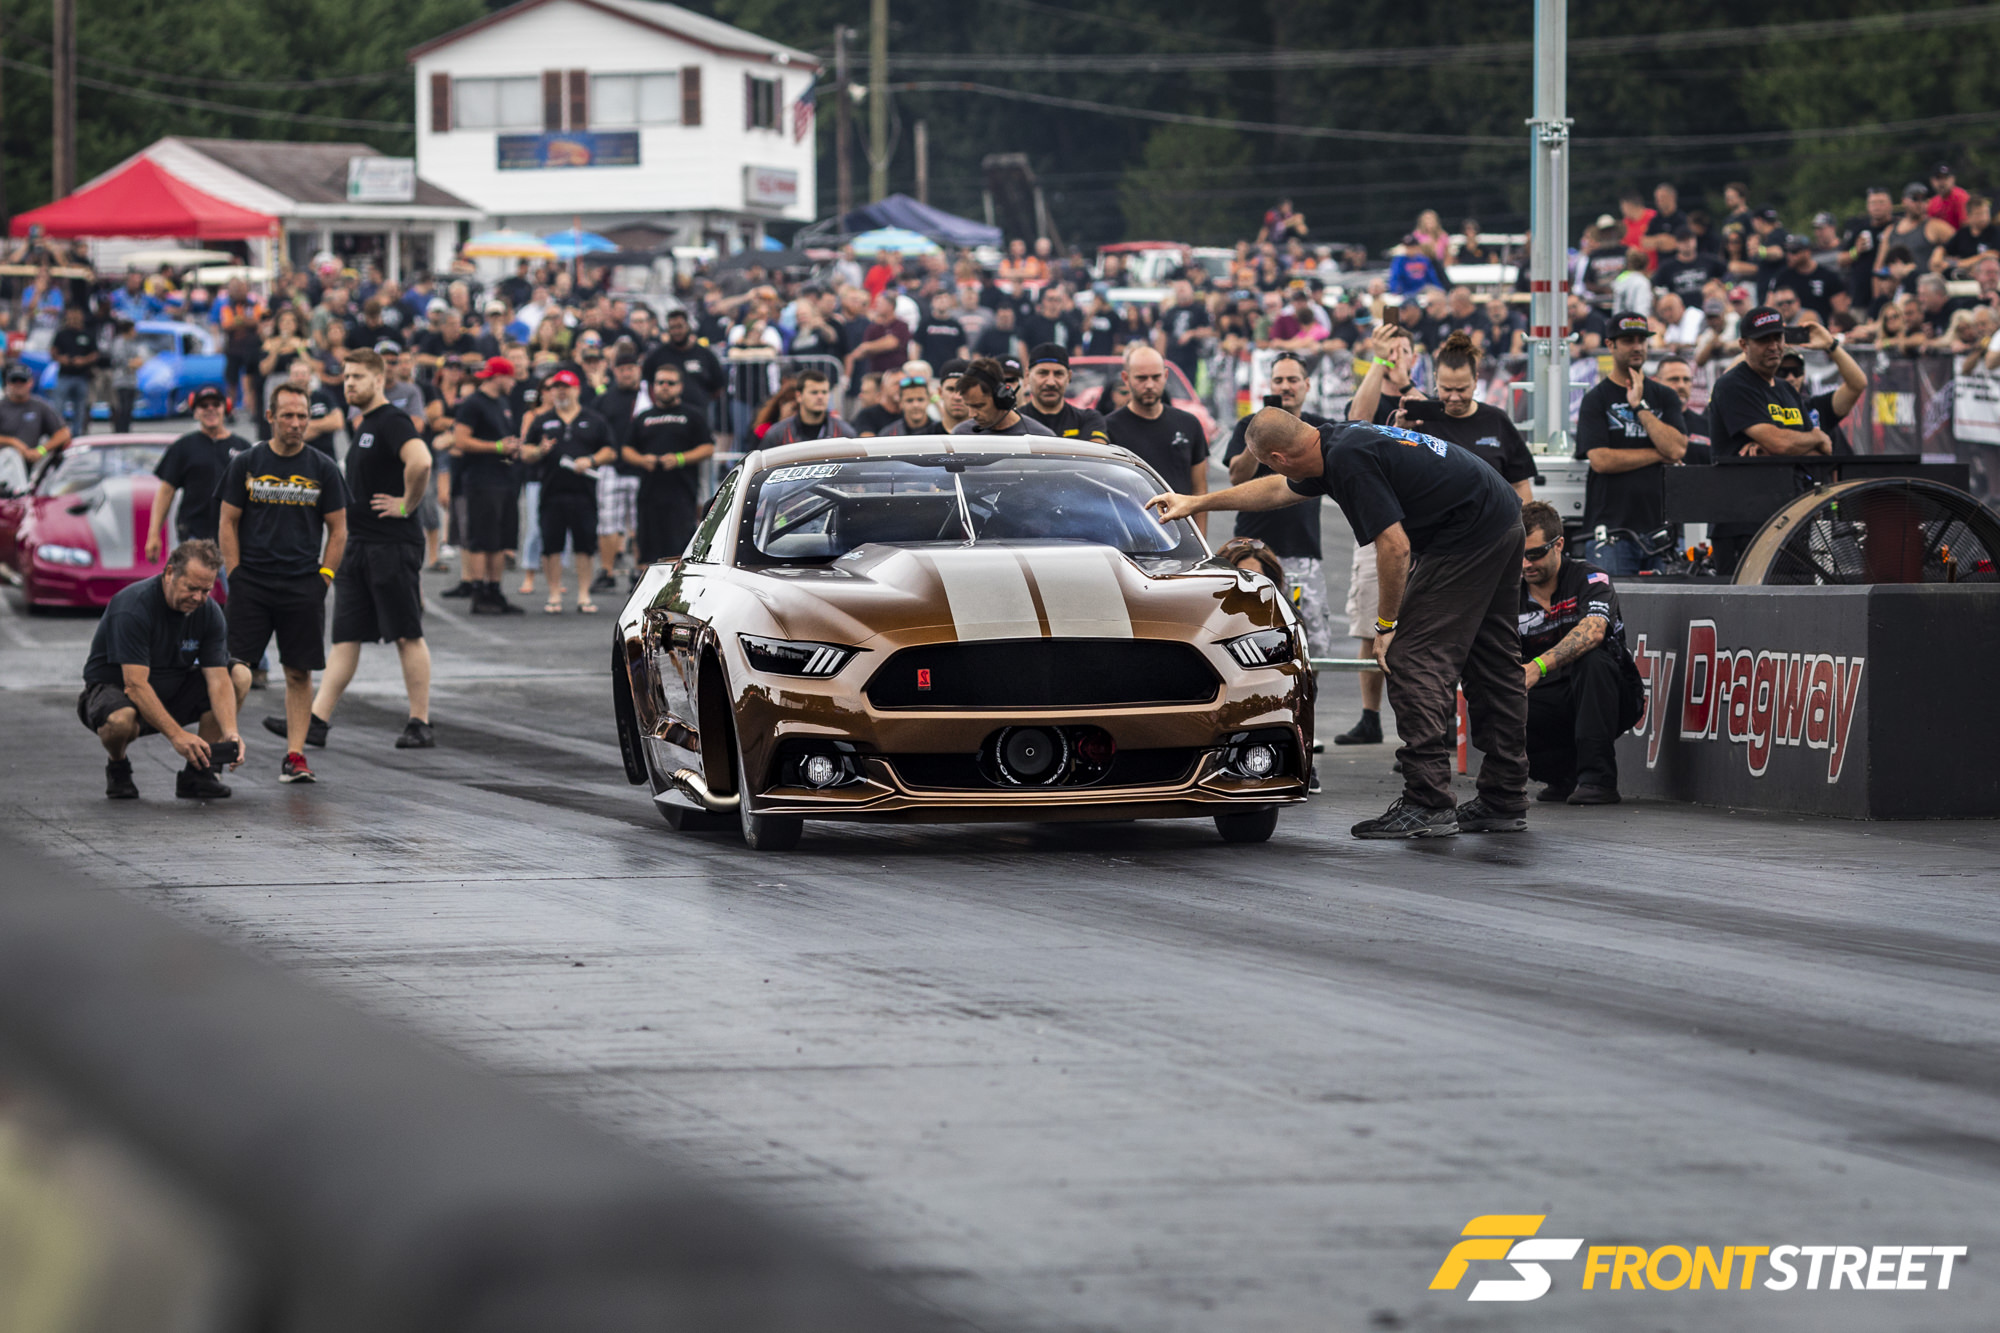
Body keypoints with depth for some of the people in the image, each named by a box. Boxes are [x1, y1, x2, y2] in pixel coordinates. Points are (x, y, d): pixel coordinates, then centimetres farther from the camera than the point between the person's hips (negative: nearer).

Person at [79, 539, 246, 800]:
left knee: (240, 678, -14)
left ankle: (197, 772, -4)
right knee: (122, 720, -41)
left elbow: (218, 680, -14)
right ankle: (118, 768, -4)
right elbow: (135, 684, -32)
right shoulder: (132, 607, -27)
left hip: (171, 692, 6)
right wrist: (176, 734, -40)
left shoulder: (209, 612, -9)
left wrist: (230, 732, -32)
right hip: (112, 687, -6)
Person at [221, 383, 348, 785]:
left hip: (303, 586, 1)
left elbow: (338, 529, 9)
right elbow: (228, 523, 7)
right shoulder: (246, 463, 4)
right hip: (251, 584, -1)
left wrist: (323, 577, 0)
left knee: (299, 673, 2)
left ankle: (295, 754, 6)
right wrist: (235, 575, -2)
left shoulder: (323, 468, 6)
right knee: (236, 669, -9)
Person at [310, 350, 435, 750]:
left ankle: (420, 725, 5)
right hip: (357, 547, 9)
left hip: (392, 546, -9)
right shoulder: (363, 425, 16)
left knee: (407, 635, -1)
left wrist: (406, 505, -20)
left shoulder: (392, 421, -14)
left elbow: (420, 462, -32)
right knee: (345, 637, 6)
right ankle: (317, 721, 3)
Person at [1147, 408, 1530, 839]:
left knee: (1414, 660, -9)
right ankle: (1503, 802, 16)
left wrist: (1386, 624, -10)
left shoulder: (1349, 460, -19)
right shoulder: (1335, 444, 12)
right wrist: (1196, 504, 39)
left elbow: (1394, 546, -21)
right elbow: (1278, 490, 31)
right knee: (1491, 666, 13)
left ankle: (1427, 804, -14)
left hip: (1466, 540, -10)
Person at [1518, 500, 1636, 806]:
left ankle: (1598, 778, -32)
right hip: (1546, 704, 3)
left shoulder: (1590, 580, -12)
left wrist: (1539, 666, -49)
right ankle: (1564, 772, 0)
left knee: (1593, 659, -35)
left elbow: (1592, 632, -34)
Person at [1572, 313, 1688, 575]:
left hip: (1660, 526, 3)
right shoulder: (1596, 399, 4)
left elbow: (1677, 449, -2)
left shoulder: (1664, 397, 14)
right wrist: (1658, 455, -2)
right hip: (1612, 528, -3)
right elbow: (1600, 460, -9)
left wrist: (1640, 406, -6)